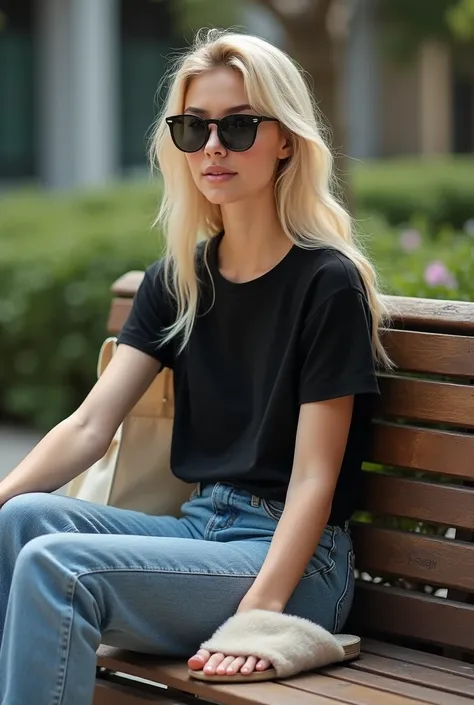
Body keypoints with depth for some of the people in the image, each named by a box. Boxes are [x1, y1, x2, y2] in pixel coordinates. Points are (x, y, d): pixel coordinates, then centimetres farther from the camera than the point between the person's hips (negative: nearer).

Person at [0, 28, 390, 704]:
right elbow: (90, 426, 1)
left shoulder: (327, 282, -9)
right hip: (201, 527, 6)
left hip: (295, 564, -6)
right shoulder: (175, 281, 11)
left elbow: (314, 478, -13)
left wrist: (257, 613, -24)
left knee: (56, 566, -25)